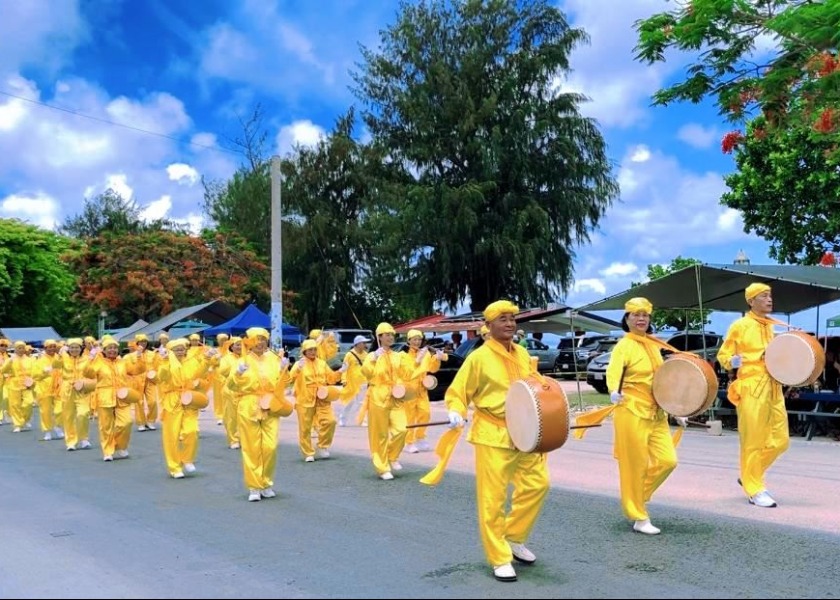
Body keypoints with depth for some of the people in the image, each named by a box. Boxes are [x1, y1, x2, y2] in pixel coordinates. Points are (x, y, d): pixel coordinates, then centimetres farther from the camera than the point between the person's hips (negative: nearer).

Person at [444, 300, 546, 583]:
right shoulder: (479, 357, -11)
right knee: (493, 498, -2)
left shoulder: (523, 354, 8)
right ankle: (500, 559, 12)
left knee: (537, 483, 6)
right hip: (493, 435, -6)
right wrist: (456, 412, -26)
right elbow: (457, 392, -7)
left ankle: (513, 538, 26)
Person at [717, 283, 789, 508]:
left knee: (780, 440, 7)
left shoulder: (777, 326, 14)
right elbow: (722, 355, -2)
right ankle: (755, 489, 10)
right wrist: (732, 361, -22)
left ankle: (749, 476, 25)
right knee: (753, 440, -2)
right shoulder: (740, 326, -3)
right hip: (751, 388, -6)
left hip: (774, 388, 6)